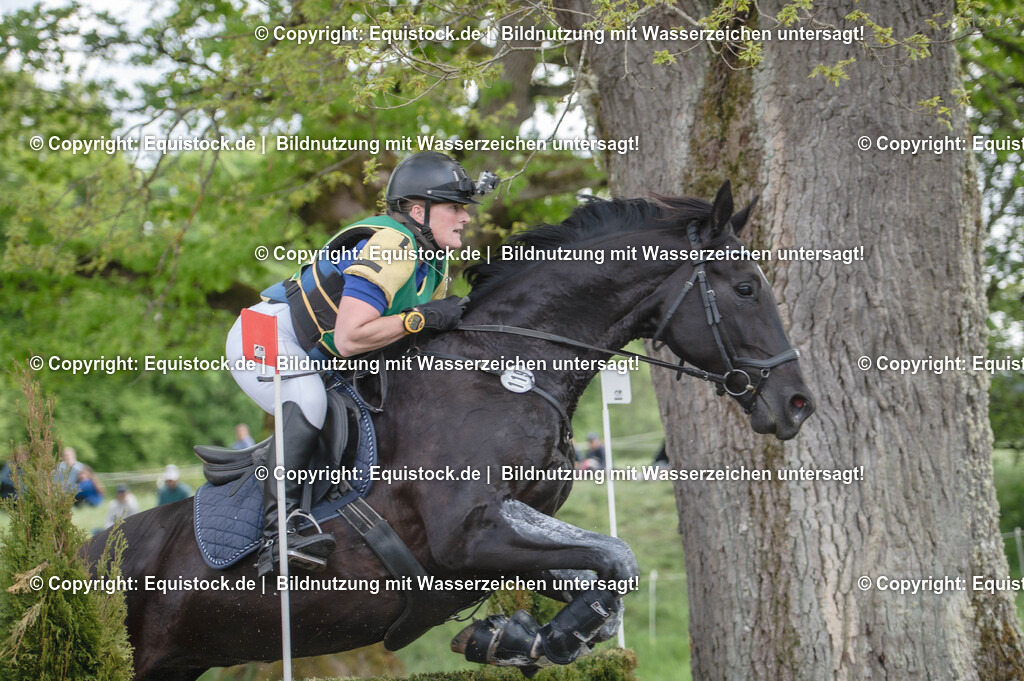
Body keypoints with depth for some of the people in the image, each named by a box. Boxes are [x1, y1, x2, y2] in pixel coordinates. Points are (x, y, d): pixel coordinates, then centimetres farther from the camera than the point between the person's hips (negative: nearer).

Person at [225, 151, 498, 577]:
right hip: (266, 334, -11)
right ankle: (276, 539, -40)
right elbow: (349, 338, -32)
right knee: (308, 402, -36)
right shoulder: (388, 248, -25)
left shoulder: (435, 261, 6)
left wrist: (456, 319, -4)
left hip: (312, 359, 11)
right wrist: (421, 318, -27)